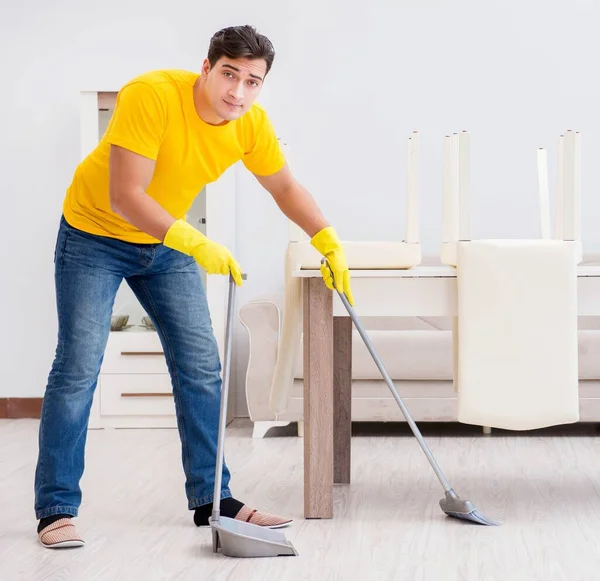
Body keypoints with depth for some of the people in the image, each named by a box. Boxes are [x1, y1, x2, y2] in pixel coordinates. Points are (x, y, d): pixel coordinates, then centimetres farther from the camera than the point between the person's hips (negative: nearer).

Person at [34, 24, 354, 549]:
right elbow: (124, 197, -34)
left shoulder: (252, 123, -12)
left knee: (202, 368, 2)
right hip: (95, 234, -5)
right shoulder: (151, 94, -31)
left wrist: (330, 244, 1)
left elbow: (285, 187, 7)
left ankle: (212, 500, 13)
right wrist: (194, 244, -43)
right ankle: (56, 509, 0)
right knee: (78, 369, -9)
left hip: (169, 242, 6)